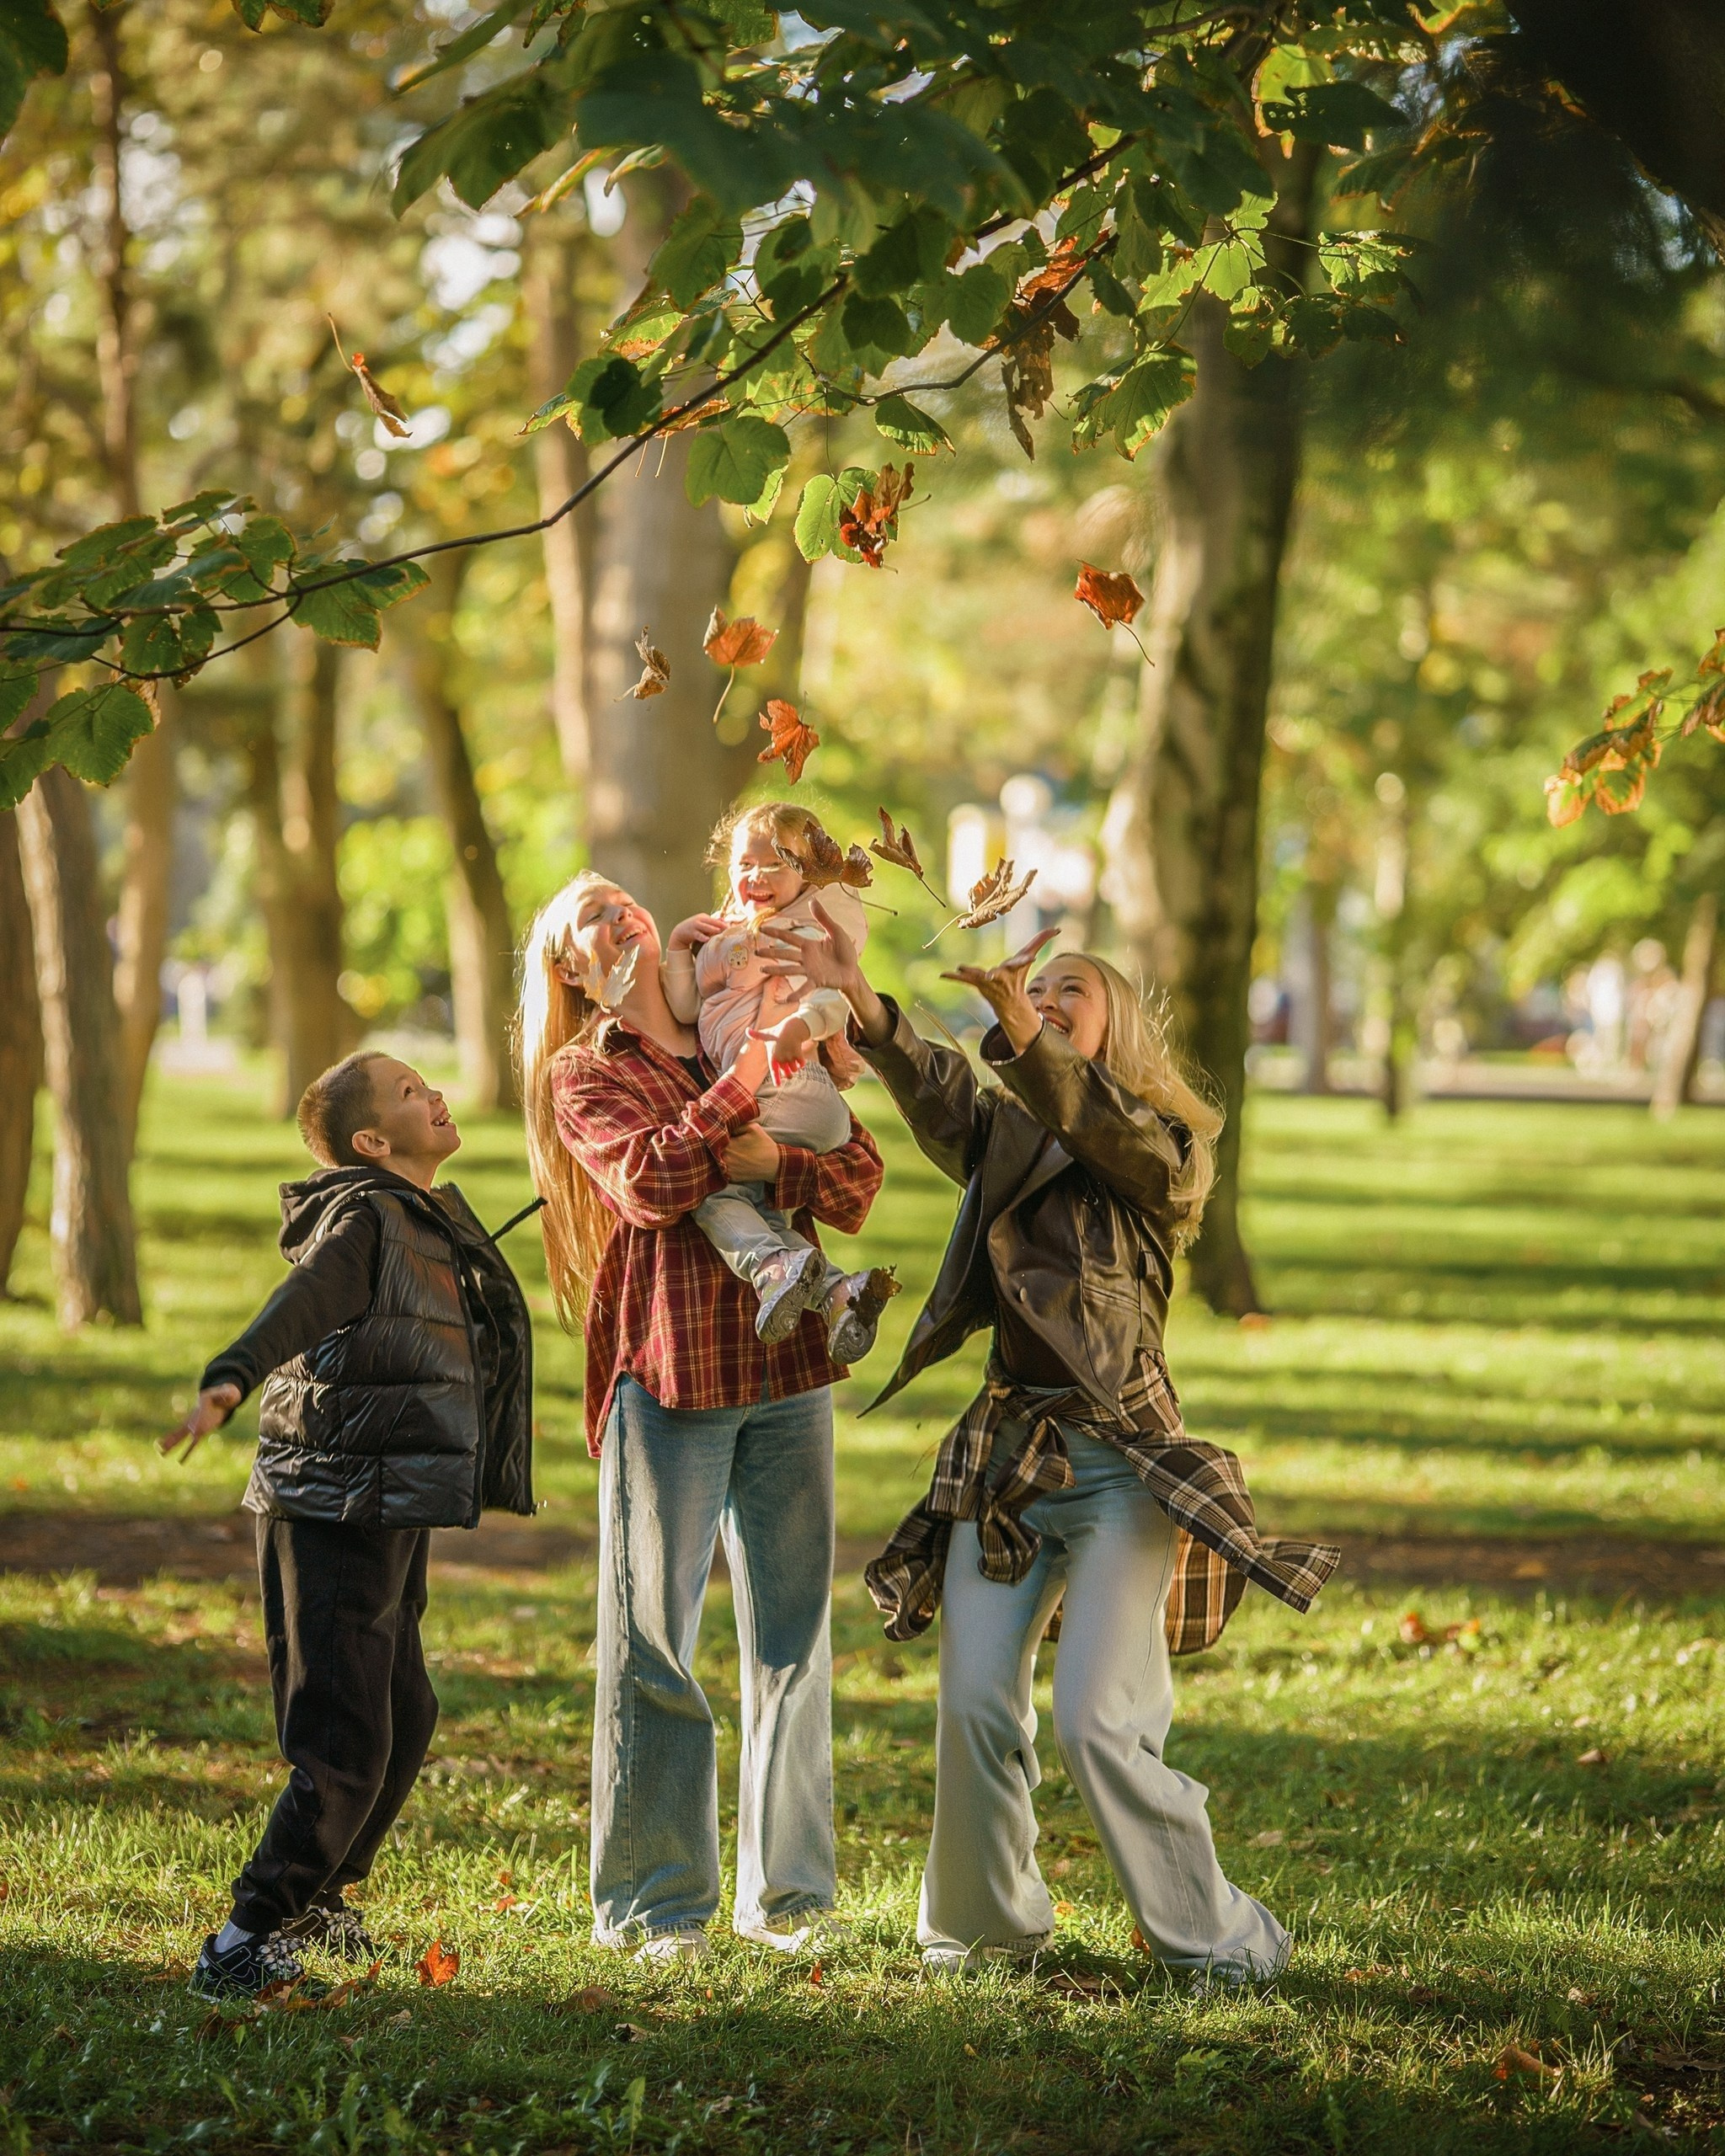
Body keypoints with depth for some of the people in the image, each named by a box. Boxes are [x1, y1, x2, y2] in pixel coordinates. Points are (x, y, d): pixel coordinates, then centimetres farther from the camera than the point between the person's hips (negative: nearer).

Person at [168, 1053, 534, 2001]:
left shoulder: (432, 1220, 14)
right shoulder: (365, 1218, -14)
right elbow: (301, 1301, -34)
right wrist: (228, 1379, -50)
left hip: (390, 1520, 10)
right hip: (335, 1517, -10)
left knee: (403, 1720, 19)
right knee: (345, 1748, -12)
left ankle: (314, 1903, 35)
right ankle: (242, 1946, -7)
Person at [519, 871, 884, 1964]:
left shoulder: (761, 1039, 16)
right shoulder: (581, 1073, 6)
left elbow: (860, 1176, 5)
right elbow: (651, 1181, -13)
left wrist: (777, 1164, -13)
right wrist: (743, 1081, -15)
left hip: (787, 1366, 3)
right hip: (667, 1371, -3)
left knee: (793, 1636, 5)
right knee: (653, 1640, -3)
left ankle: (788, 1892, 13)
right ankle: (656, 1901, 5)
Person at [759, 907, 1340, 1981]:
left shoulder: (1167, 1150, 0)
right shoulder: (1005, 1138, 12)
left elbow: (1103, 1130, -23)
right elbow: (936, 1095, -10)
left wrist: (1026, 1036, -42)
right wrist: (862, 1004, -30)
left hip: (1120, 1458, -5)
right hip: (1005, 1453, 5)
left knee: (1099, 1721, -11)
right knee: (974, 1708, 1)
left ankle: (1218, 1938, 4)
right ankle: (987, 1921, 22)